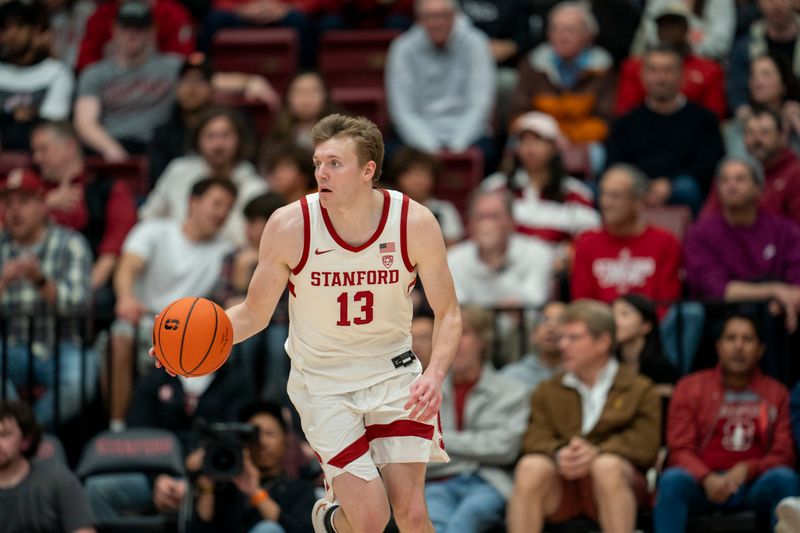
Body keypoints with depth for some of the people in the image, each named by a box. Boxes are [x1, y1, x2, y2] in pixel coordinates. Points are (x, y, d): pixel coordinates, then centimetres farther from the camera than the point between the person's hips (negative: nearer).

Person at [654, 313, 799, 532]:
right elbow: (680, 449, 3)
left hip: (754, 485, 0)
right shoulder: (690, 387, 11)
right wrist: (707, 478, -18)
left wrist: (747, 469, -16)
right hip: (702, 484, 0)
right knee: (672, 479, -33)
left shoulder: (777, 394, 12)